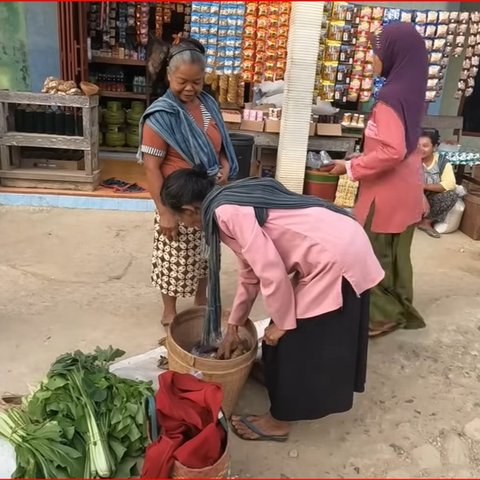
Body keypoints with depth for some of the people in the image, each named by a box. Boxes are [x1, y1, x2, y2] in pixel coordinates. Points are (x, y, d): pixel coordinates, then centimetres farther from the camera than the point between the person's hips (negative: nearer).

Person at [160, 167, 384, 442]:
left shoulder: (226, 212, -16)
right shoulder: (233, 202, 14)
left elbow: (272, 273, -20)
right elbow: (251, 271, 20)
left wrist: (282, 323, -4)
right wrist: (234, 327, 25)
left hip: (336, 257, -9)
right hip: (343, 244, 9)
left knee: (297, 339, 5)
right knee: (306, 334, 22)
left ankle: (279, 422, 23)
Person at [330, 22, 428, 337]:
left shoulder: (391, 96, -20)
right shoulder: (411, 92, 9)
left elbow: (392, 151, -28)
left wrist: (351, 167, -17)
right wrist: (363, 158, 15)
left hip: (387, 192, -9)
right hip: (405, 190, 9)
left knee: (372, 255, 4)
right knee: (396, 253, 18)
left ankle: (383, 316, 17)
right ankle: (402, 309, 31)